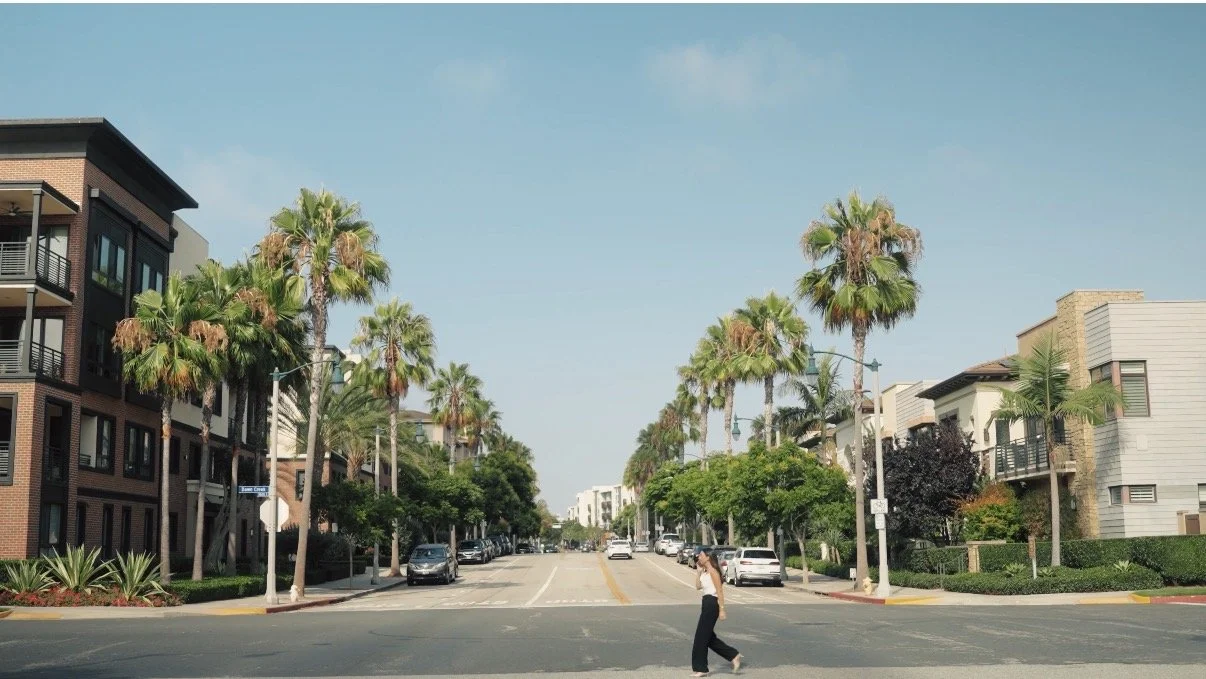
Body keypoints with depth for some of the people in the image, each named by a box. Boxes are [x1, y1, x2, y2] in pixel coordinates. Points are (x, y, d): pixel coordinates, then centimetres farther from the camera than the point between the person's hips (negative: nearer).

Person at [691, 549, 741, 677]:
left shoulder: (712, 571, -12)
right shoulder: (705, 572, 15)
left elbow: (720, 591, -17)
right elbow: (698, 587, 15)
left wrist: (721, 610, -22)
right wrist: (699, 572, 8)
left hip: (712, 604, -10)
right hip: (707, 604, 10)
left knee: (701, 636, -4)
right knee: (709, 637, 12)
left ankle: (701, 669, 4)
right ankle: (734, 656, 16)